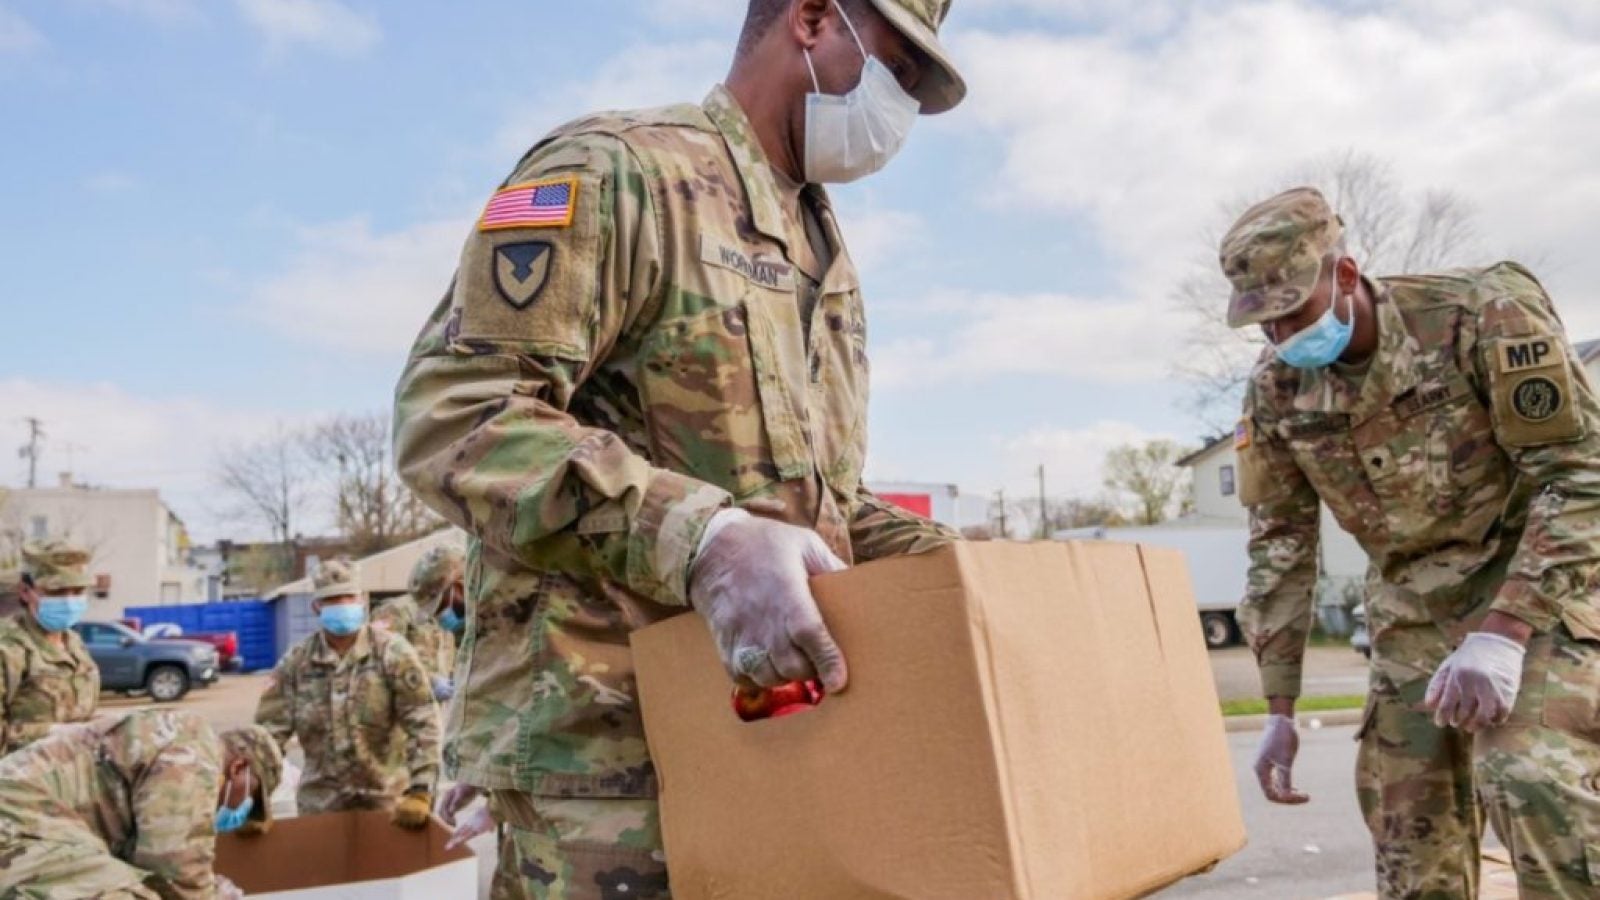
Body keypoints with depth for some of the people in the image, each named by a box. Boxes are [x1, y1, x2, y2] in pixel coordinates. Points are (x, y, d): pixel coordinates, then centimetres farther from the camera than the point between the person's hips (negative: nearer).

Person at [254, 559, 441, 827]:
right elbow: (270, 731, -1)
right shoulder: (295, 662, 0)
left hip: (387, 800, -2)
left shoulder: (392, 653, -9)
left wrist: (419, 792, -20)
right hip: (320, 805, 2)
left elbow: (422, 724, -13)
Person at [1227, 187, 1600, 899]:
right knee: (1409, 826, 2)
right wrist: (1280, 708, -1)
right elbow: (1279, 541, 1)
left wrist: (1501, 633, -30)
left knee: (1534, 781, -25)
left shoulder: (1482, 314, -20)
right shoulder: (1274, 390, -6)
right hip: (1415, 613, 5)